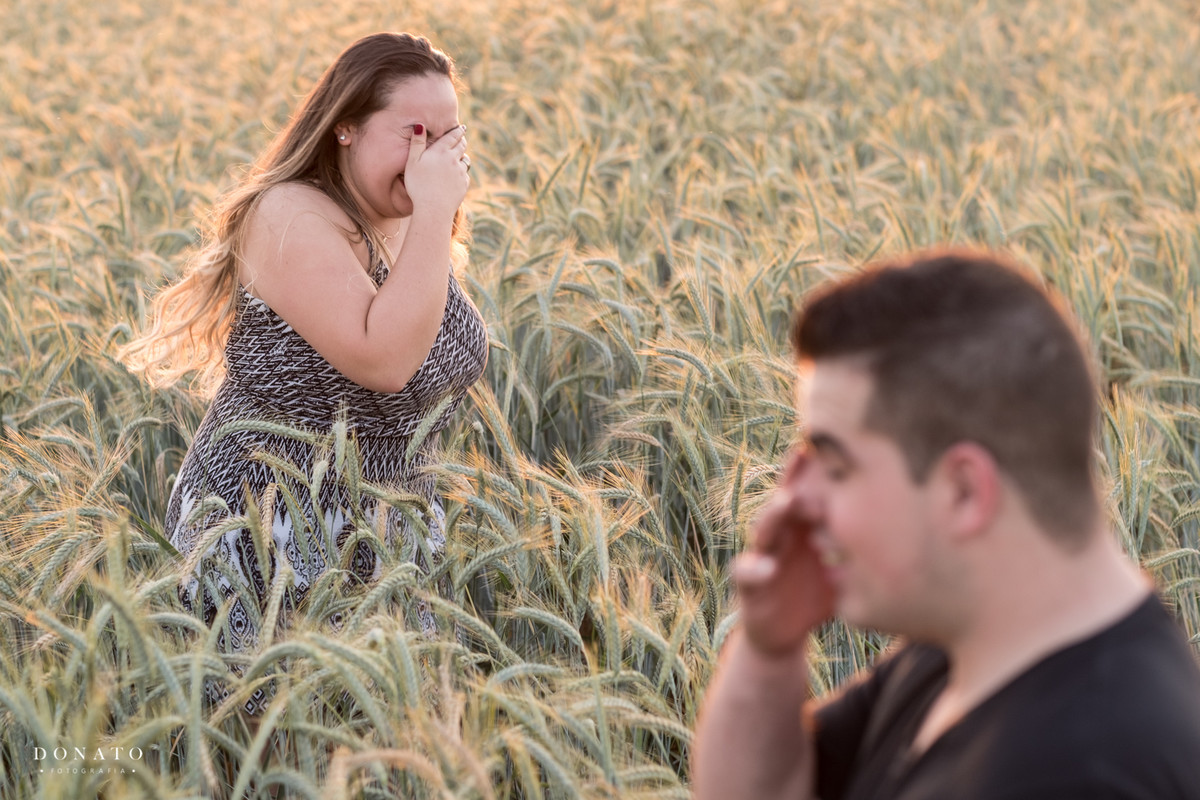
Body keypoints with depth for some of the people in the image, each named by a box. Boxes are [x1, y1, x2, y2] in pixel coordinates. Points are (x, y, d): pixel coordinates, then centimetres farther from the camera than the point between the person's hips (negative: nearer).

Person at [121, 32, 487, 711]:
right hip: (271, 541, -8)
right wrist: (434, 213, -28)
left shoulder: (405, 223, 8)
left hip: (384, 533, 8)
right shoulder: (291, 217, -18)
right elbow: (383, 361, -31)